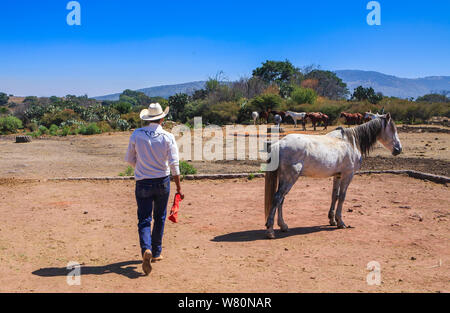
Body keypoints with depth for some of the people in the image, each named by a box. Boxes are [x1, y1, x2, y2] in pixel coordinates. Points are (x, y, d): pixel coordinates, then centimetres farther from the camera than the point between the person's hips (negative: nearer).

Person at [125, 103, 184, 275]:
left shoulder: (137, 134, -5)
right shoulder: (168, 137, -8)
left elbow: (129, 159, 3)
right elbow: (174, 164, -11)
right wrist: (179, 188, -4)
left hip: (143, 183, 0)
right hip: (163, 182, 0)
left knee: (144, 219, 2)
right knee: (160, 218, 17)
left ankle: (146, 250, -22)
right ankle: (156, 253, 26)